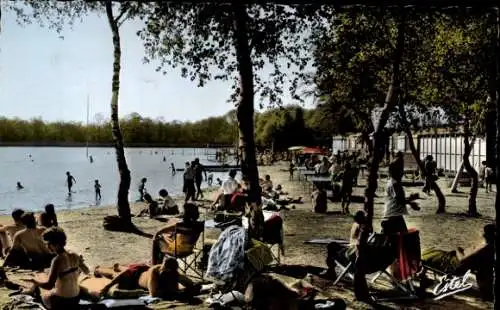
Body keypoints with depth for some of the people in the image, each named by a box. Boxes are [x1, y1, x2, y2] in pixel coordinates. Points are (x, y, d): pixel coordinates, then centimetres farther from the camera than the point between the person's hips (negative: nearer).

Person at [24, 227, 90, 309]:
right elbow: (87, 272, 10)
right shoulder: (75, 256, -5)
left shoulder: (58, 260, -23)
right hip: (76, 298, 5)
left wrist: (34, 281, -12)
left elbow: (49, 285, -27)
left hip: (61, 301, -5)